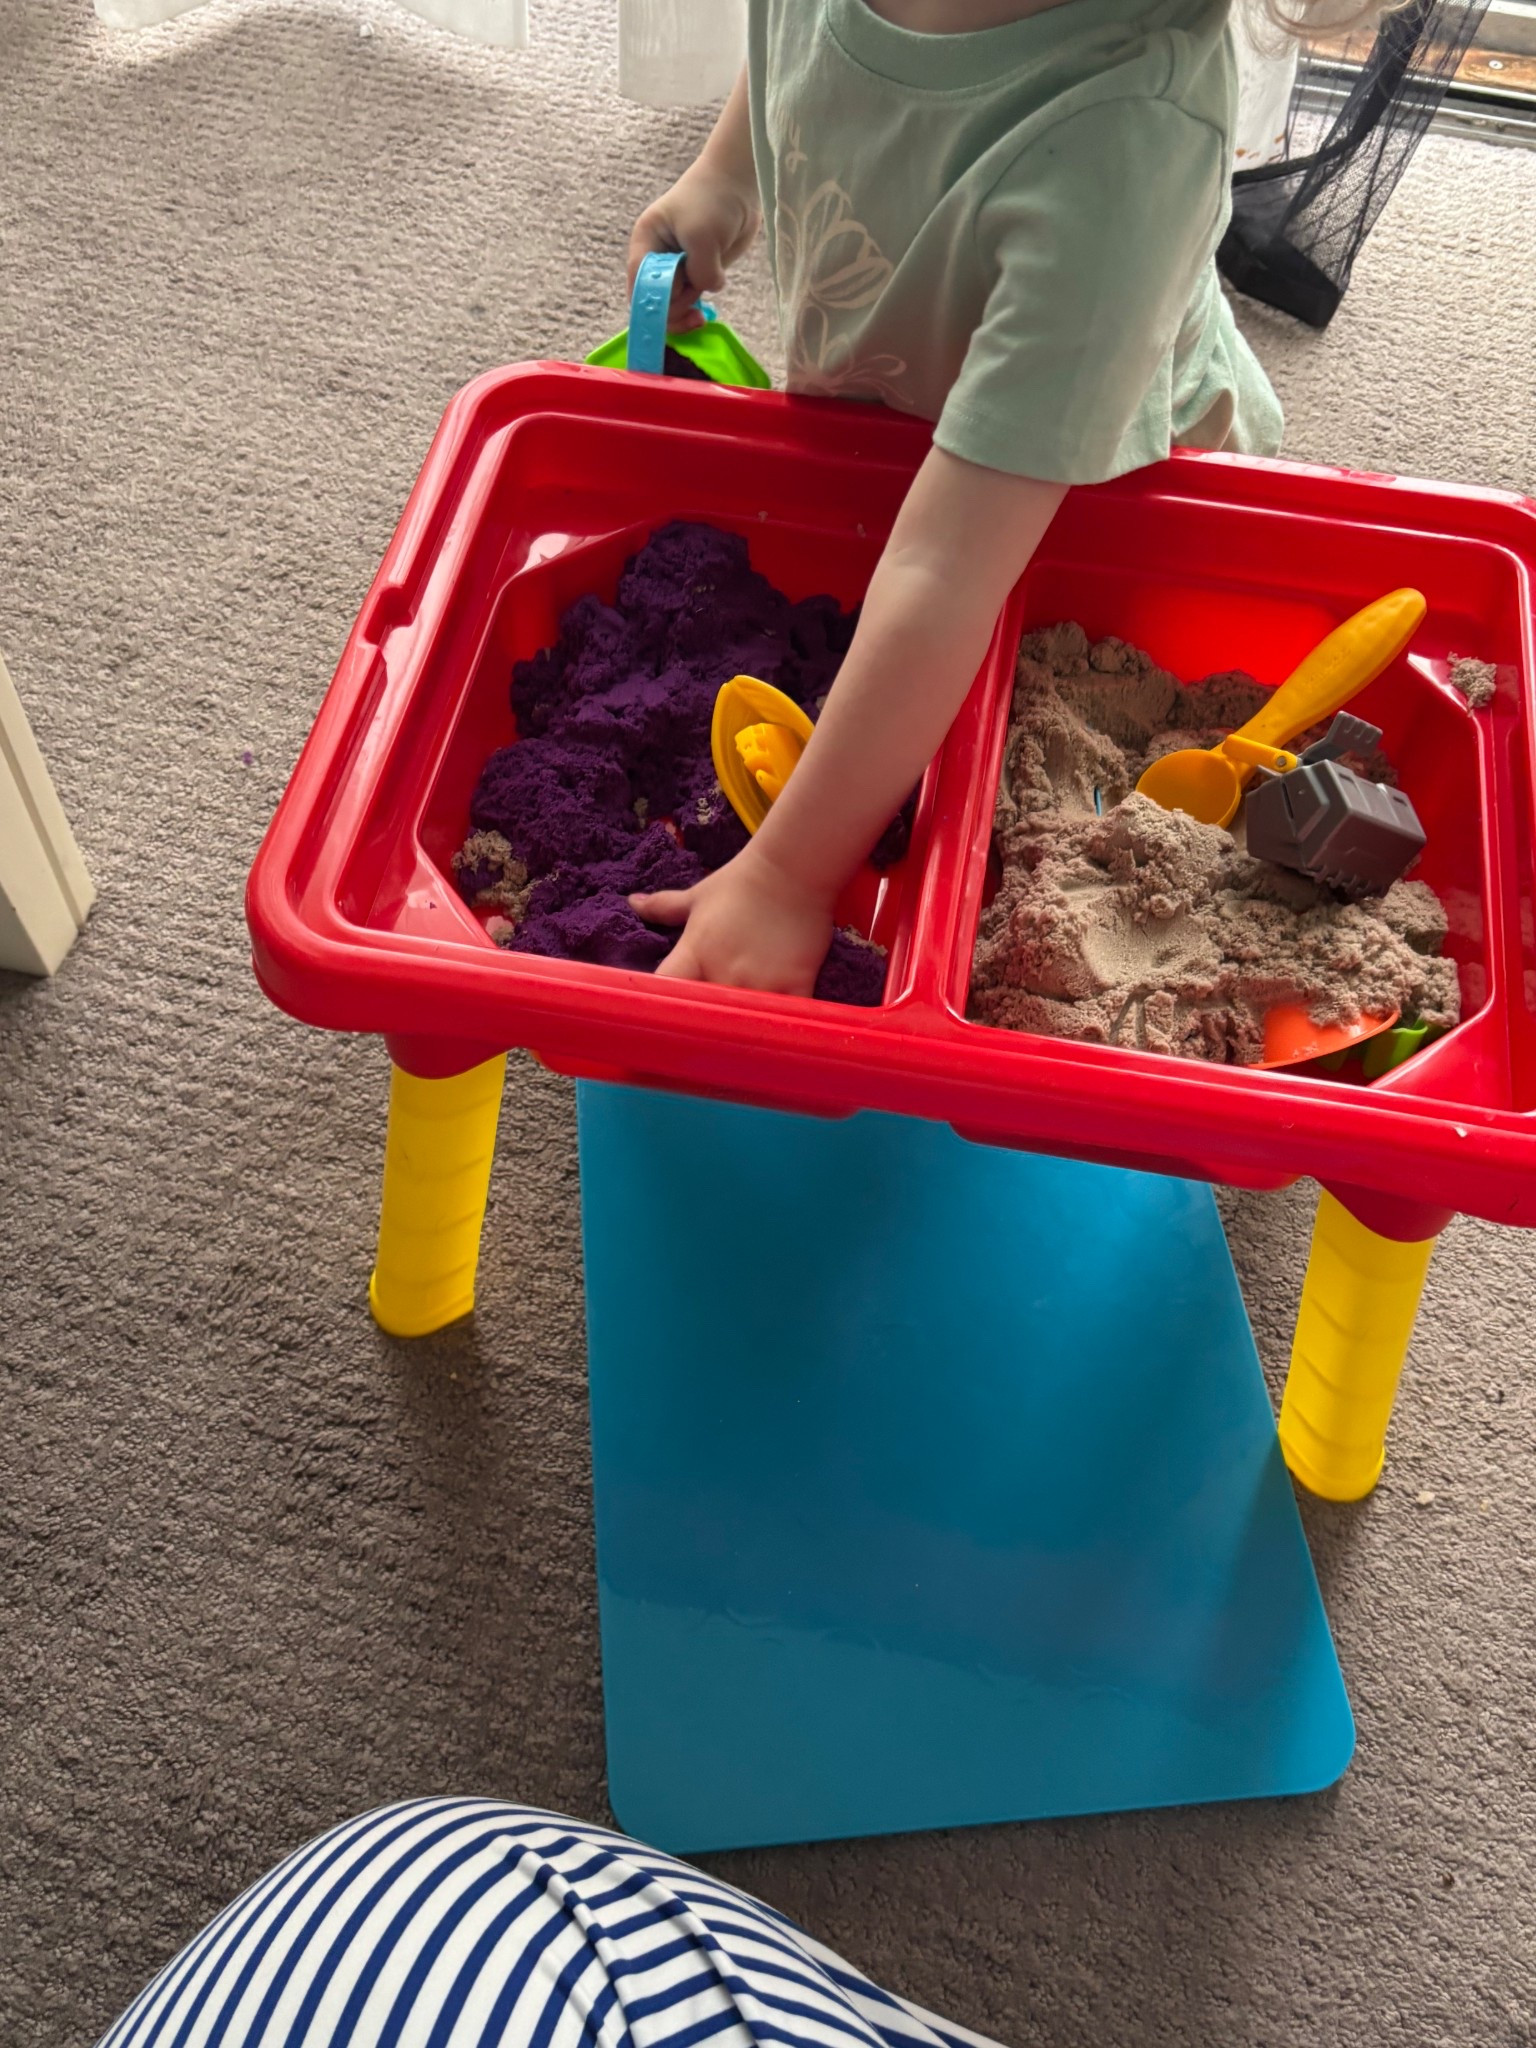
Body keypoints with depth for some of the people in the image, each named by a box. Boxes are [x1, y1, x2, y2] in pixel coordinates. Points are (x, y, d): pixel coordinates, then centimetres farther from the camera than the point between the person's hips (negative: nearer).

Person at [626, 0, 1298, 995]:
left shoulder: (1127, 132, -49)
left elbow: (950, 574, -50)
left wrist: (787, 876, -48)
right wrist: (725, 173, -10)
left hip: (1108, 474, -6)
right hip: (859, 426, 6)